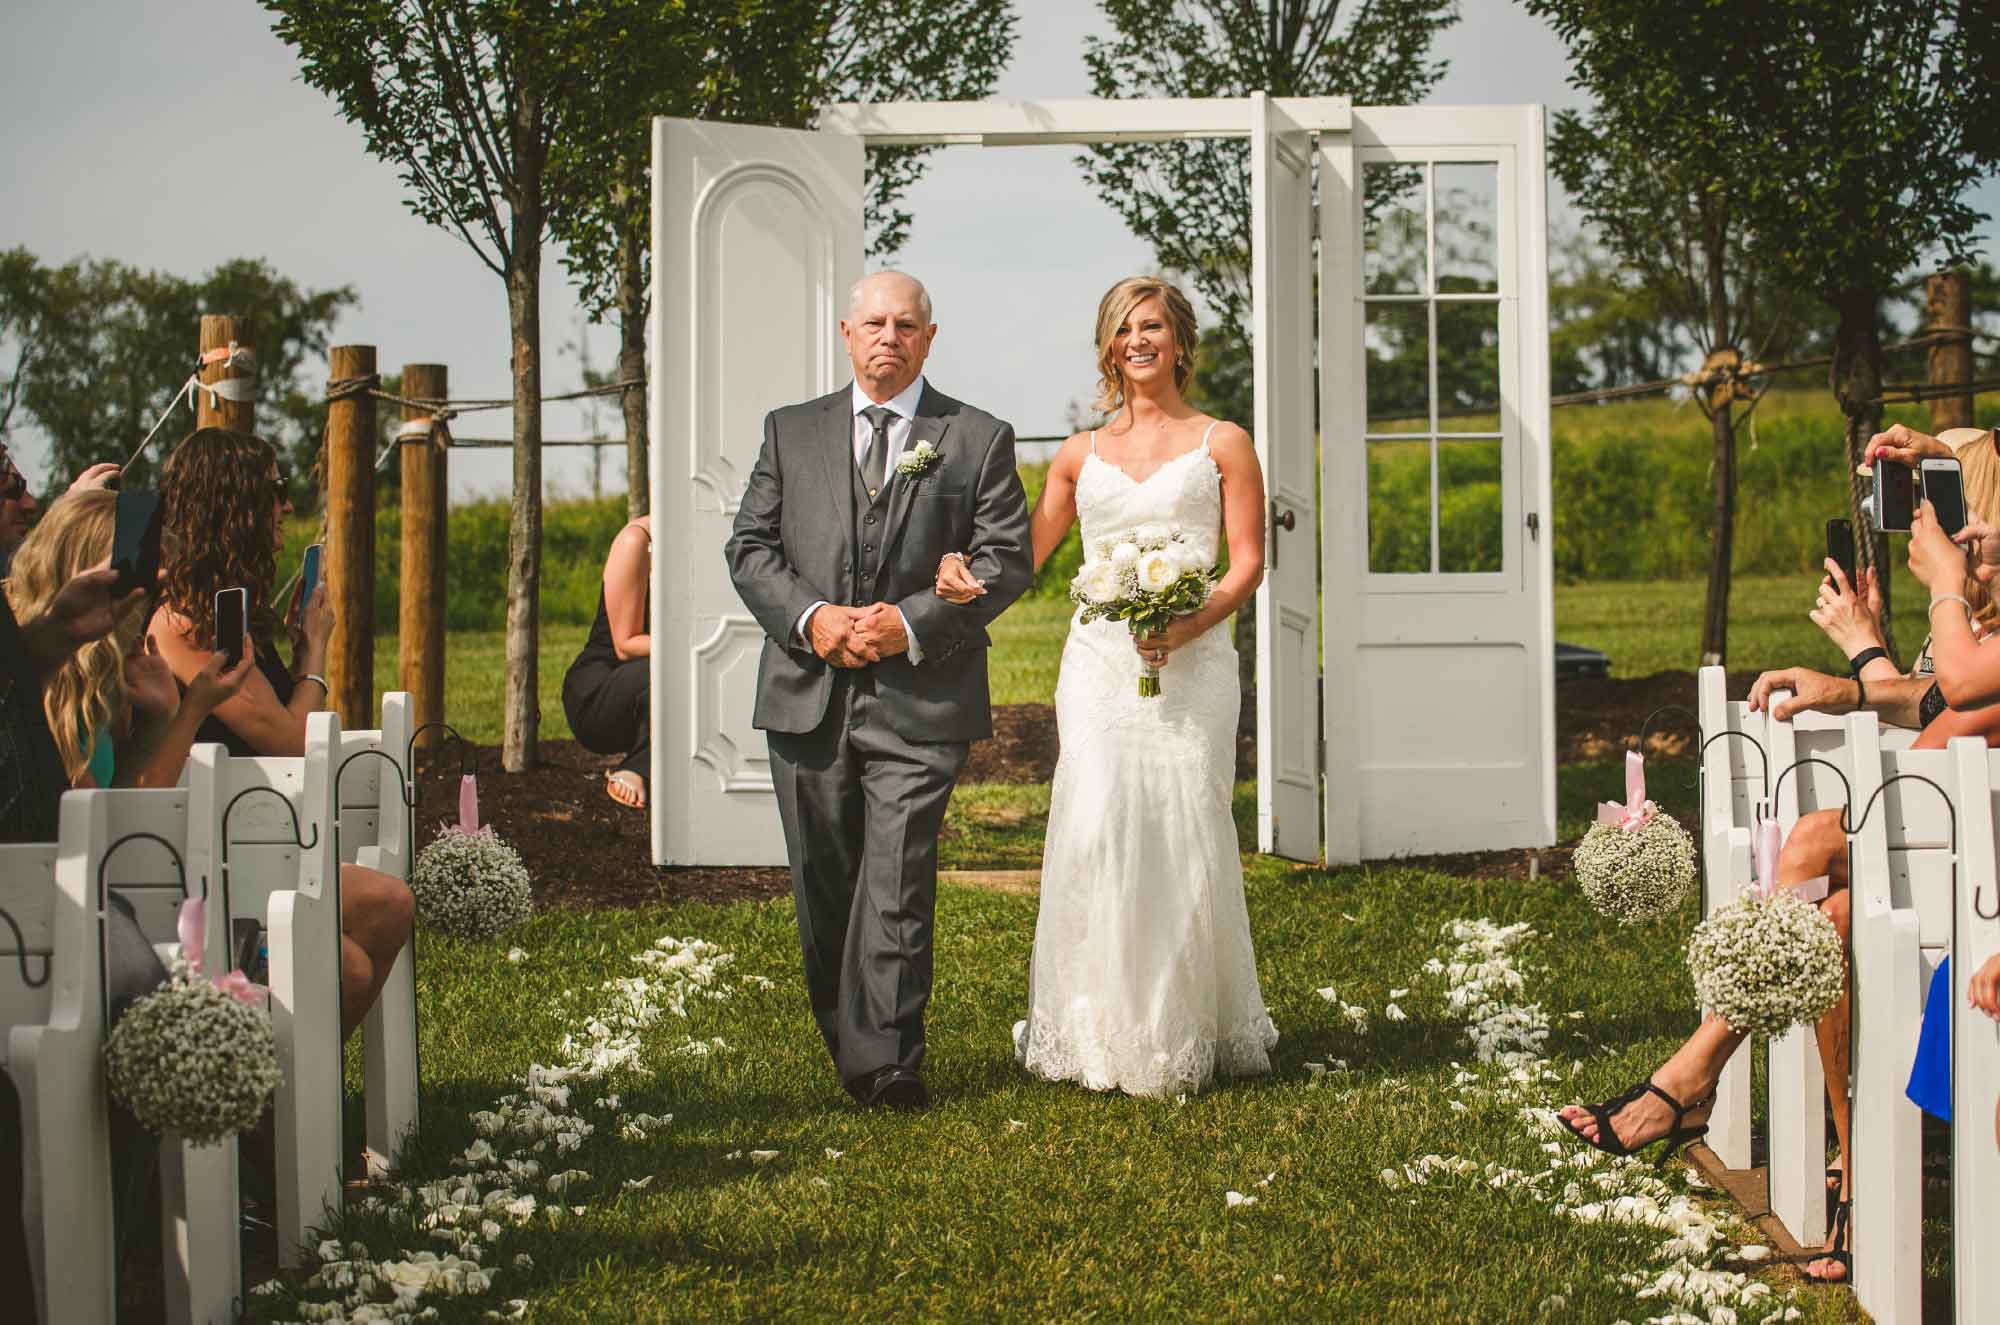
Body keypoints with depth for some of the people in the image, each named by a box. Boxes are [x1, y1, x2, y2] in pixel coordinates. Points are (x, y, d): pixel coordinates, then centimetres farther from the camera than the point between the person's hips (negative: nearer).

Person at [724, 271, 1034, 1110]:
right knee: (824, 886, 10)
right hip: (809, 695, 3)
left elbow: (1007, 559, 0)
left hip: (919, 700, -3)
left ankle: (886, 1065, -7)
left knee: (897, 885, -10)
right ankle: (844, 1043, 24)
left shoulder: (979, 439, 7)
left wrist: (913, 623, -13)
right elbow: (749, 548, 9)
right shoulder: (790, 431, 14)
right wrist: (811, 618, -9)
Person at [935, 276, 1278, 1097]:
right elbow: (1024, 553, 17)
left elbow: (1248, 561, 1)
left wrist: (1191, 623, -16)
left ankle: (1187, 1034, 8)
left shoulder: (1221, 444, 9)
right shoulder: (1081, 454, 17)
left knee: (1185, 833, -5)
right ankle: (1098, 1032, 0)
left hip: (1190, 660, -2)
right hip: (1099, 659, 2)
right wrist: (965, 571, -4)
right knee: (1095, 828, -10)